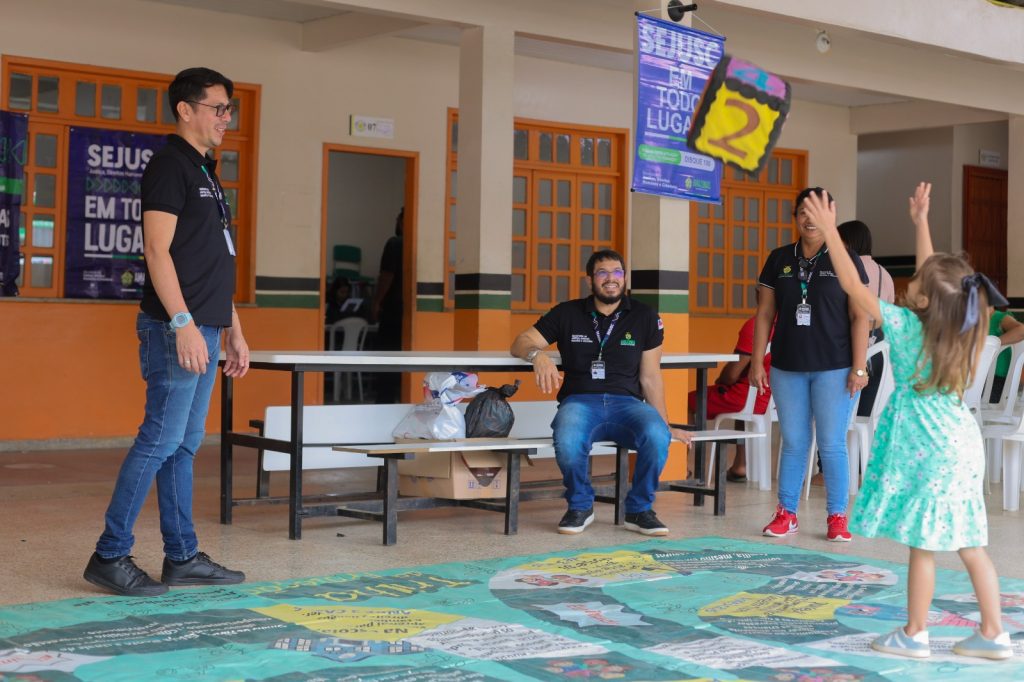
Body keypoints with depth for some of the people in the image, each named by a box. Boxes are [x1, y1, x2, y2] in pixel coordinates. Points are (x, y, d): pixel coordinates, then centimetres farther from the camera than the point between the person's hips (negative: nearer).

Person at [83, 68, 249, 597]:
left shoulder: (205, 173, 20)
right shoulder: (170, 166, -8)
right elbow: (158, 250, -17)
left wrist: (233, 329, 21)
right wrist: (183, 323, -23)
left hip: (204, 330, 9)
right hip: (177, 329, -9)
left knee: (184, 445, 11)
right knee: (160, 442, -8)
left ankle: (183, 557, 16)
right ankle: (110, 557, -2)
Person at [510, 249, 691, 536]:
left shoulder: (645, 318, 11)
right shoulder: (567, 314, 11)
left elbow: (650, 377, 12)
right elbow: (520, 343, 8)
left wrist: (665, 425, 8)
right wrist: (537, 354, -16)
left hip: (627, 402, 1)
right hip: (580, 401, -1)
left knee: (656, 436, -34)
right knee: (568, 442, -37)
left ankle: (639, 510, -8)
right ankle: (580, 506, -5)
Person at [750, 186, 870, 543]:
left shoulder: (846, 260, -1)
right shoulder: (779, 259, 8)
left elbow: (859, 316, -3)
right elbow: (765, 313, 9)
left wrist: (859, 367, -9)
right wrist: (757, 362, 4)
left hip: (834, 368, -3)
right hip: (787, 367, 3)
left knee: (832, 444, 0)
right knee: (793, 442, 9)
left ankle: (837, 517, 9)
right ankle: (786, 513, 18)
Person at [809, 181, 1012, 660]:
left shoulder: (906, 326, -14)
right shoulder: (949, 323, 4)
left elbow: (852, 285, -12)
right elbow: (931, 271, 20)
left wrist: (830, 231, -8)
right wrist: (921, 222, 24)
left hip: (932, 452, -7)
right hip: (961, 446, 7)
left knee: (923, 545, 2)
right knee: (969, 544, 10)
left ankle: (914, 635, 12)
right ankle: (993, 635, 14)